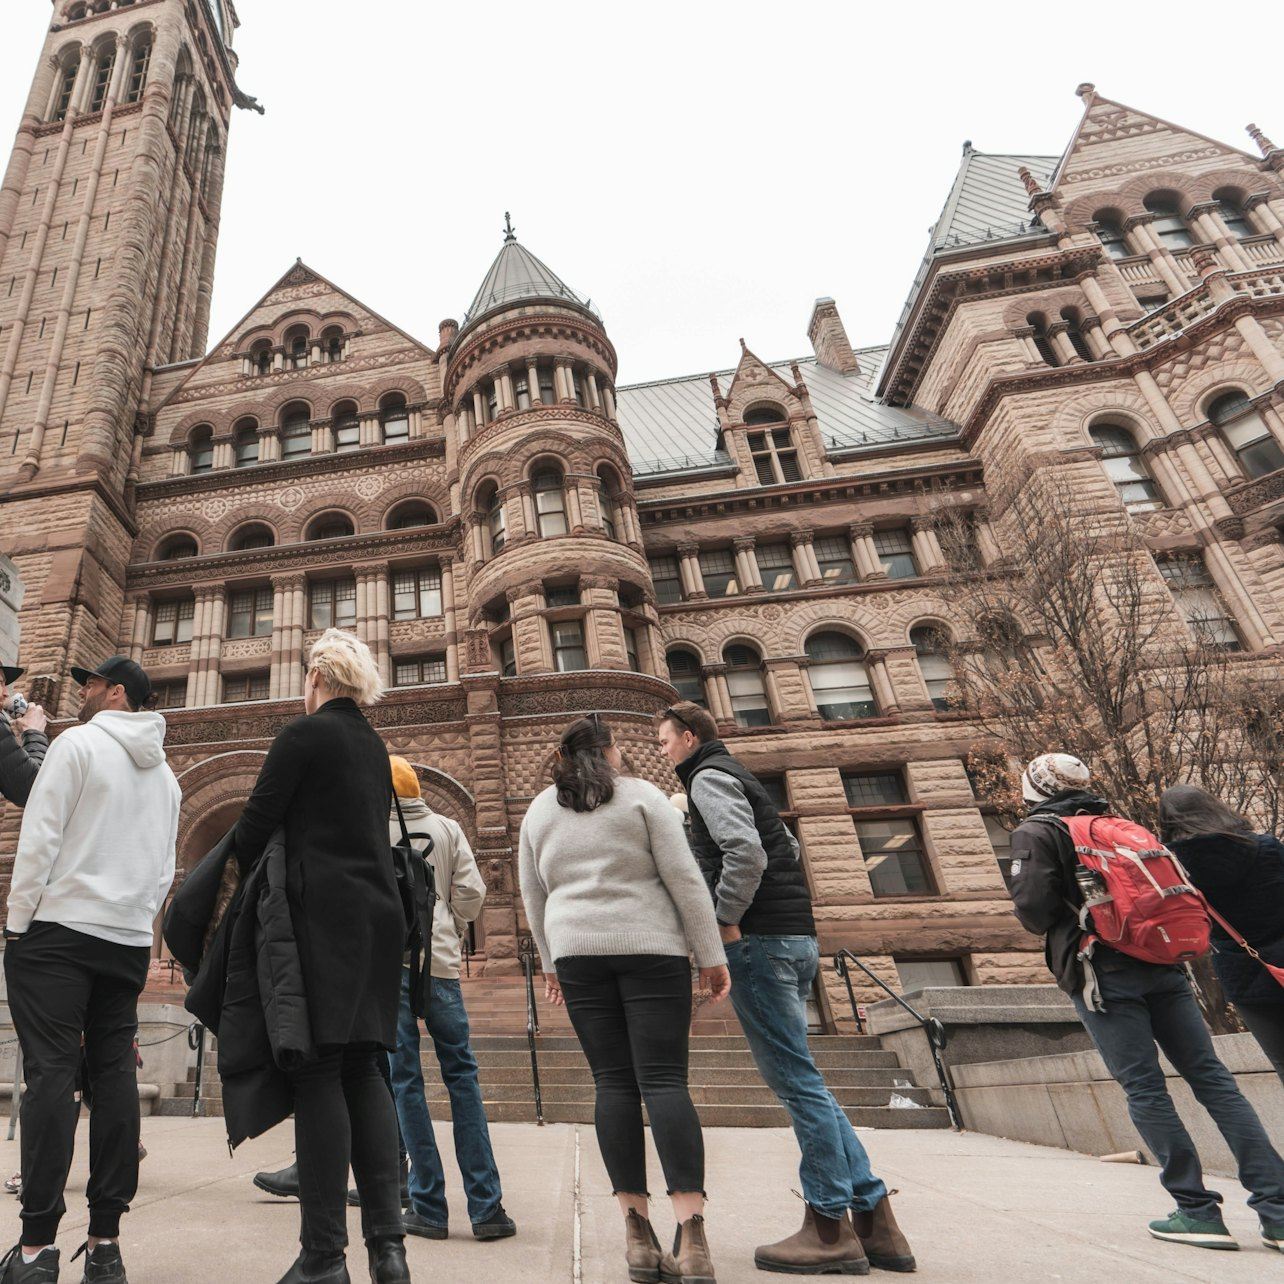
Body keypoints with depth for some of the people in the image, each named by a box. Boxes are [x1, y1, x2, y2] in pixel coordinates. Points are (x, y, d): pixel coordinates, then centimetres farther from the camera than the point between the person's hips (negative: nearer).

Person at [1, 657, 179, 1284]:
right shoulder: (165, 774, 15)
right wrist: (136, 924, 19)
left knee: (51, 1075, -4)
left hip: (59, 928, -5)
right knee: (115, 1077, 6)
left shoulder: (78, 743, -4)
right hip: (129, 942, 5)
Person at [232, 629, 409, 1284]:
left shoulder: (305, 732, -3)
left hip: (322, 912, -7)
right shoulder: (374, 745, 19)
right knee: (362, 1069, 8)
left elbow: (257, 821, -5)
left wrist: (235, 870, 12)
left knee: (317, 1071, -4)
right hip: (379, 913, 7)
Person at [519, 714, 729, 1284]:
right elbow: (684, 879, -6)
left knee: (614, 1083, 6)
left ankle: (637, 1232, 5)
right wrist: (711, 955, -1)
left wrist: (551, 963, 23)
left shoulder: (539, 810, 11)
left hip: (577, 950, 3)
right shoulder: (642, 796, -1)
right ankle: (691, 1236, -11)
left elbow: (533, 895, 15)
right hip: (650, 948, -3)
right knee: (664, 1080, -4)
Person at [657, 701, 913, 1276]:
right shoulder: (735, 777, 23)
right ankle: (872, 1216, 15)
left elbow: (745, 853, -21)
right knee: (801, 1082, 12)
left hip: (761, 940, -10)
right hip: (796, 937, 10)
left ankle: (831, 1228, 5)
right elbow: (786, 845, 28)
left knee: (796, 1081, -3)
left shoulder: (708, 777, -6)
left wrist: (725, 923, -14)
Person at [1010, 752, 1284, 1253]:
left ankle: (1197, 1210, 2)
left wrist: (1063, 926, 9)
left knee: (1144, 1088, 1)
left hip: (1103, 974, -6)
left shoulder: (1035, 833, -1)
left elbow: (1033, 908, -12)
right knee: (1212, 1078, 7)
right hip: (1162, 966, 6)